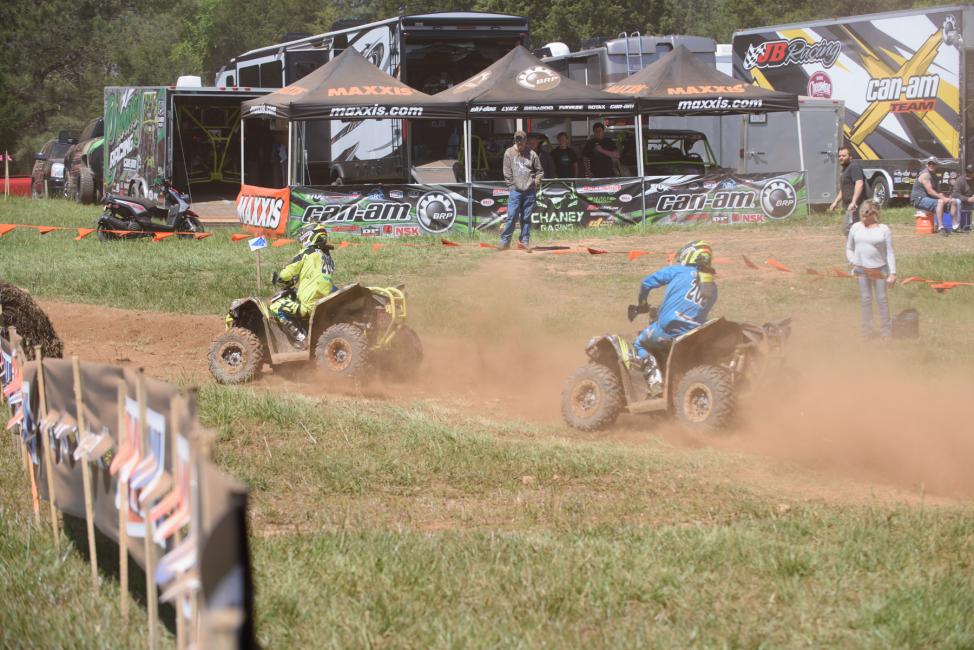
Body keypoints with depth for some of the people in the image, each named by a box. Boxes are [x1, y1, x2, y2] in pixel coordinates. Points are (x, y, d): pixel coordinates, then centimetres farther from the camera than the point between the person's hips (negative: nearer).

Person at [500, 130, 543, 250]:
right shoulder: (509, 153, 2)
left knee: (526, 217, 6)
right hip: (515, 190, -2)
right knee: (511, 216, -6)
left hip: (530, 190, 2)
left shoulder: (531, 154, 5)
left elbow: (539, 171, 12)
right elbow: (507, 172, 1)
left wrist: (536, 182, -3)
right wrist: (512, 185, -5)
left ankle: (525, 240, 12)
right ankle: (505, 241, -2)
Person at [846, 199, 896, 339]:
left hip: (879, 269, -2)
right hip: (861, 270, 2)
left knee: (882, 299, 2)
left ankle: (886, 331, 10)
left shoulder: (883, 229, 0)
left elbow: (889, 252, -1)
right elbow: (849, 248, 15)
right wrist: (853, 262, -2)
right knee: (865, 300, 7)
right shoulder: (856, 227, 7)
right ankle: (867, 331, 16)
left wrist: (893, 273, -7)